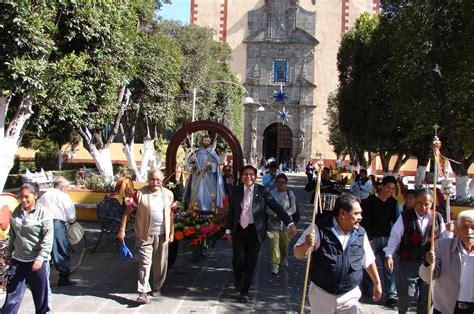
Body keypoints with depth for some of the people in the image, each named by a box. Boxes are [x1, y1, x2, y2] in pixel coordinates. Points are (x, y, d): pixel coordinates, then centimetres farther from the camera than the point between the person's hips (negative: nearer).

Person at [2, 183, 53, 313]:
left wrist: (40, 259, -21)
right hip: (17, 259, 5)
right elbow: (12, 235, 16)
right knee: (13, 293, 10)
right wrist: (8, 252, 16)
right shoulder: (17, 211, 4)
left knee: (41, 293, 9)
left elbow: (48, 239, -15)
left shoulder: (43, 213, -12)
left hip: (37, 261, -4)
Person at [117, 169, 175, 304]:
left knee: (160, 263, 12)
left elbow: (170, 214, 10)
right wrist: (122, 230, -11)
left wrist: (171, 233, 8)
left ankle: (157, 287, 30)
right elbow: (127, 212, -6)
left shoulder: (168, 194, 3)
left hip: (162, 235, 3)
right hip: (145, 235, -3)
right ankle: (143, 292, 0)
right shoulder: (140, 194, -8)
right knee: (144, 263, -4)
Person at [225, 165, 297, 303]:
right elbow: (231, 211, 10)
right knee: (239, 259, -7)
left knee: (251, 262, 5)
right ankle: (238, 279, 28)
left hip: (255, 231, -1)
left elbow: (277, 207, -7)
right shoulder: (236, 190, 4)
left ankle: (245, 291, 25)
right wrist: (229, 230, 11)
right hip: (239, 229, 1)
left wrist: (290, 223, -15)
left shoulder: (262, 191, -3)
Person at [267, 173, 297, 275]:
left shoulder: (290, 193, -1)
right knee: (274, 244, -7)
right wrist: (276, 214, -19)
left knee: (285, 243, 15)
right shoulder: (272, 193, -5)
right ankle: (275, 265, 1)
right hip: (274, 223, -2)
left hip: (286, 223, 2)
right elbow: (267, 208, -4)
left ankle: (284, 258, 43)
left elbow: (293, 208, 0)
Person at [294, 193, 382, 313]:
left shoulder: (360, 233, -2)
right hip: (321, 294, -2)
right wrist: (306, 245, -30)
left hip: (349, 296, 2)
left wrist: (377, 283, 17)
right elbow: (298, 254, -9)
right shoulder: (319, 229, -14)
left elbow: (369, 262, 12)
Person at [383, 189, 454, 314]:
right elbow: (395, 237, -5)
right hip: (408, 264, -3)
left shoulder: (438, 218, 3)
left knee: (427, 297, 13)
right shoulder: (405, 217, -6)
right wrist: (389, 255, -12)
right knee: (406, 295, 0)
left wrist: (449, 230, -9)